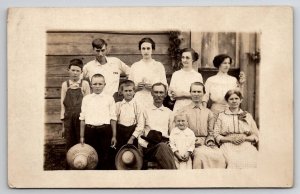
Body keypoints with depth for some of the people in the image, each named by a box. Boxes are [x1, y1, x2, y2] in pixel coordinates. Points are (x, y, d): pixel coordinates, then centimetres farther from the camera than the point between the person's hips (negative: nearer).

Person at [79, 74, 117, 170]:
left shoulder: (109, 99, 3)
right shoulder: (86, 99, 7)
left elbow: (113, 118, 3)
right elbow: (82, 118, 8)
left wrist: (114, 136, 1)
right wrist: (82, 136, 7)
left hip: (105, 130, -1)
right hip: (90, 130, 1)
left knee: (104, 157, 3)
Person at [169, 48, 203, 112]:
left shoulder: (198, 75, 3)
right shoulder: (176, 74, 7)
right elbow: (171, 95, 2)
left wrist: (183, 93, -11)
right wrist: (172, 92, -19)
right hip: (178, 108, 1)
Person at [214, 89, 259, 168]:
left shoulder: (248, 116, 20)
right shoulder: (221, 116, 15)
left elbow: (256, 136, 16)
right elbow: (216, 136, 8)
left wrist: (244, 138, -3)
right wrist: (230, 138, -7)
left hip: (246, 145, 2)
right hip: (228, 145, -2)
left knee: (251, 161, -28)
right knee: (234, 161, -32)